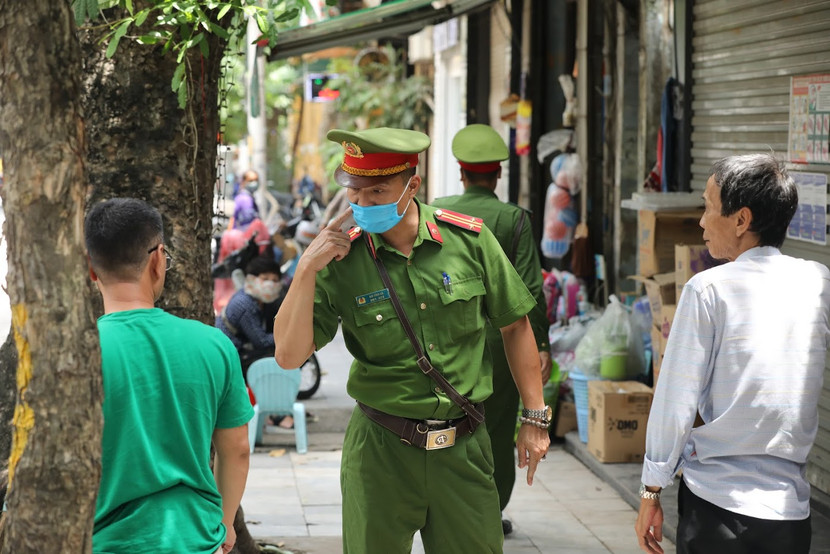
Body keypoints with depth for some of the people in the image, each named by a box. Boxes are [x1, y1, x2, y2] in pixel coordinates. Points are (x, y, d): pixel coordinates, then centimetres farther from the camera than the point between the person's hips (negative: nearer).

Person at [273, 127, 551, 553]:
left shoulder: (469, 239, -4)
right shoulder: (342, 260, -7)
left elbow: (515, 325, 7)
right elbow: (289, 355, -9)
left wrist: (535, 418, 7)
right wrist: (307, 269, -18)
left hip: (463, 447, 1)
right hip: (380, 451, -1)